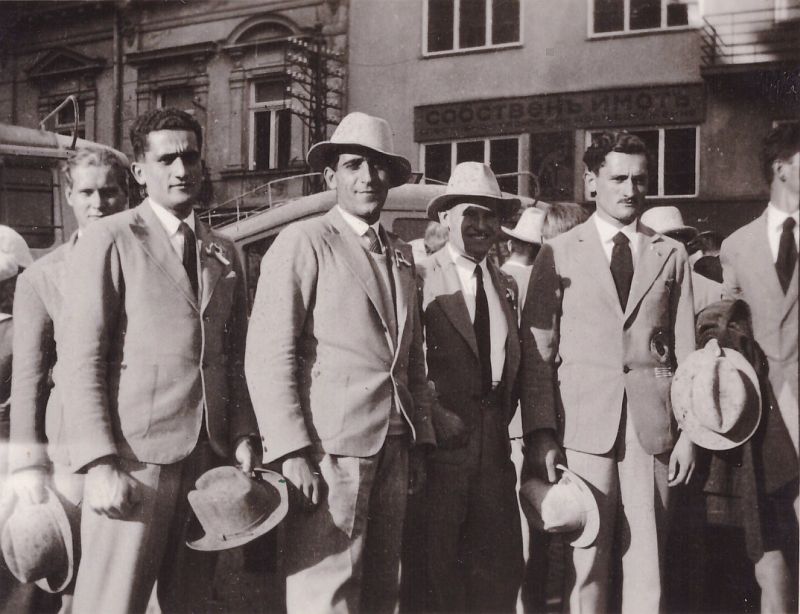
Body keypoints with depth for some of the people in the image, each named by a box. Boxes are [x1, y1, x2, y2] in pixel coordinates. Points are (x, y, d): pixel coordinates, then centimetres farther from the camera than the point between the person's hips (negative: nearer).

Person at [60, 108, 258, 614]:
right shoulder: (109, 238, -1)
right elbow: (82, 362, -7)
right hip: (135, 460, -5)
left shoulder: (224, 253, 15)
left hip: (210, 458, 5)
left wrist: (243, 436, 3)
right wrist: (101, 463, -15)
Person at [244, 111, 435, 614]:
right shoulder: (304, 241, -5)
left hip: (393, 448, 7)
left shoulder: (401, 254, 16)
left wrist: (419, 440, 14)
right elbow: (268, 355, -11)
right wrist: (292, 452, -16)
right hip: (329, 446, -6)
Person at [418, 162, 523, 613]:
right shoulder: (422, 279, -8)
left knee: (502, 563, 13)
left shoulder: (507, 285, 13)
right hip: (442, 441, -6)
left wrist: (503, 419, 6)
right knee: (439, 565, 8)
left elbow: (515, 363, 14)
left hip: (494, 441, 6)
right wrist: (433, 414, -17)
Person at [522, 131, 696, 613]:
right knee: (586, 563, 3)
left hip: (653, 427, 2)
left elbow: (686, 351, 10)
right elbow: (537, 352, 1)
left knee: (647, 564, 7)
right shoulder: (558, 254, 5)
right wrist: (541, 433, -6)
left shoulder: (672, 256, 11)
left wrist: (689, 431, 3)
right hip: (583, 425, -2)